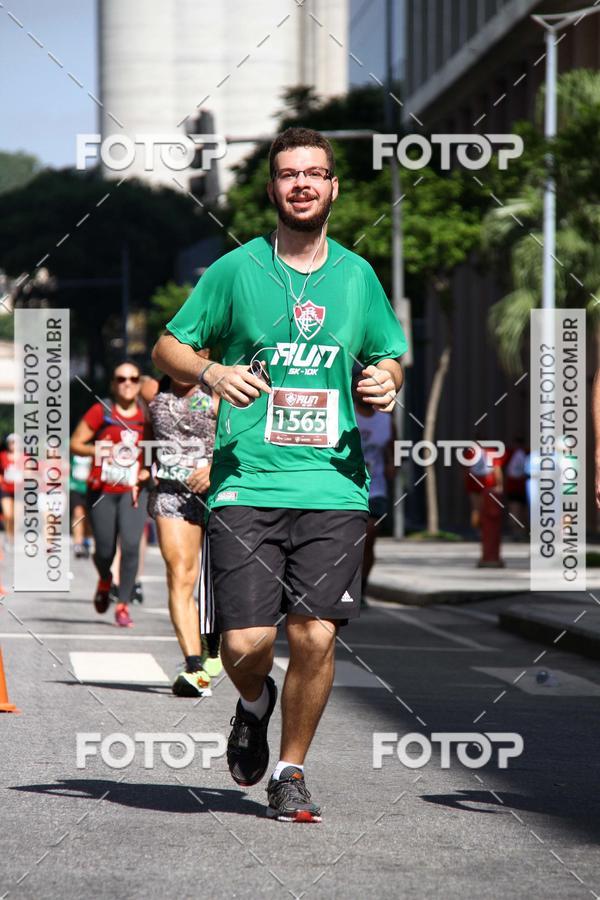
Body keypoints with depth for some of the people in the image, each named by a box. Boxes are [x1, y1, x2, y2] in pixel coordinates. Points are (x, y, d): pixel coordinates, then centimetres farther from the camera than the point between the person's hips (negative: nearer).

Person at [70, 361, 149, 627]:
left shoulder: (147, 417, 5)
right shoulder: (101, 412, -1)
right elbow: (75, 444, 0)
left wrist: (148, 470, -1)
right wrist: (101, 450, -16)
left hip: (132, 491, 1)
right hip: (101, 491, -1)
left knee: (131, 545, -16)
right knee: (105, 551, 4)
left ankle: (123, 605, -7)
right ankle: (105, 581, 40)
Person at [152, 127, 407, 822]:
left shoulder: (357, 275, 11)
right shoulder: (235, 270, 3)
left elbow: (390, 356, 23)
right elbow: (167, 349, 8)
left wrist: (386, 383, 0)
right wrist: (211, 372, -12)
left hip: (334, 487, 2)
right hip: (246, 484, -2)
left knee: (315, 638, -6)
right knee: (245, 642, -8)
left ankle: (289, 772, 14)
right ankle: (254, 704, 28)